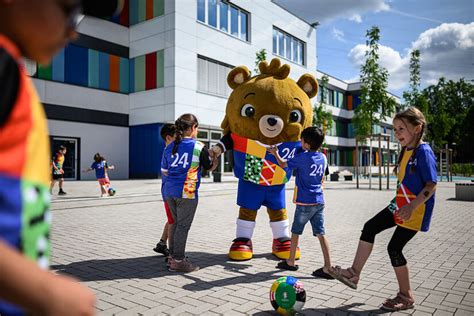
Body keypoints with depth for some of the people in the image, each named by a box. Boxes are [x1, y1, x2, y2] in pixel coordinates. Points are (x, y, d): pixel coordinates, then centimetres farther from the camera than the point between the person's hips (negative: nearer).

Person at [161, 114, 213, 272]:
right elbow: (208, 166, 8)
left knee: (176, 223, 17)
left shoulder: (169, 147, 9)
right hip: (186, 192, -6)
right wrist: (211, 154, 27)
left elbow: (164, 171, 15)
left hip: (170, 190, 6)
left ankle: (172, 256, 25)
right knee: (183, 225, 0)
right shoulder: (199, 147, -6)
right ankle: (178, 261, 5)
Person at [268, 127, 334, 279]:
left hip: (304, 202, -5)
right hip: (319, 202, 5)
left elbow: (283, 164, 1)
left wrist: (276, 153, 20)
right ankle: (328, 268, 1)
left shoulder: (302, 157, -13)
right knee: (321, 233, 4)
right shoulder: (323, 157, 6)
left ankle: (291, 262, 25)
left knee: (295, 231, 12)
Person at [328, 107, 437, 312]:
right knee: (369, 227, 4)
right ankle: (354, 273, 10)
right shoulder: (405, 151, 9)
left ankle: (406, 297, 16)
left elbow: (431, 185, -21)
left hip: (416, 209, -9)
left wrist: (411, 207, -30)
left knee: (394, 248, -3)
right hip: (400, 205, 9)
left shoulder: (423, 152, -17)